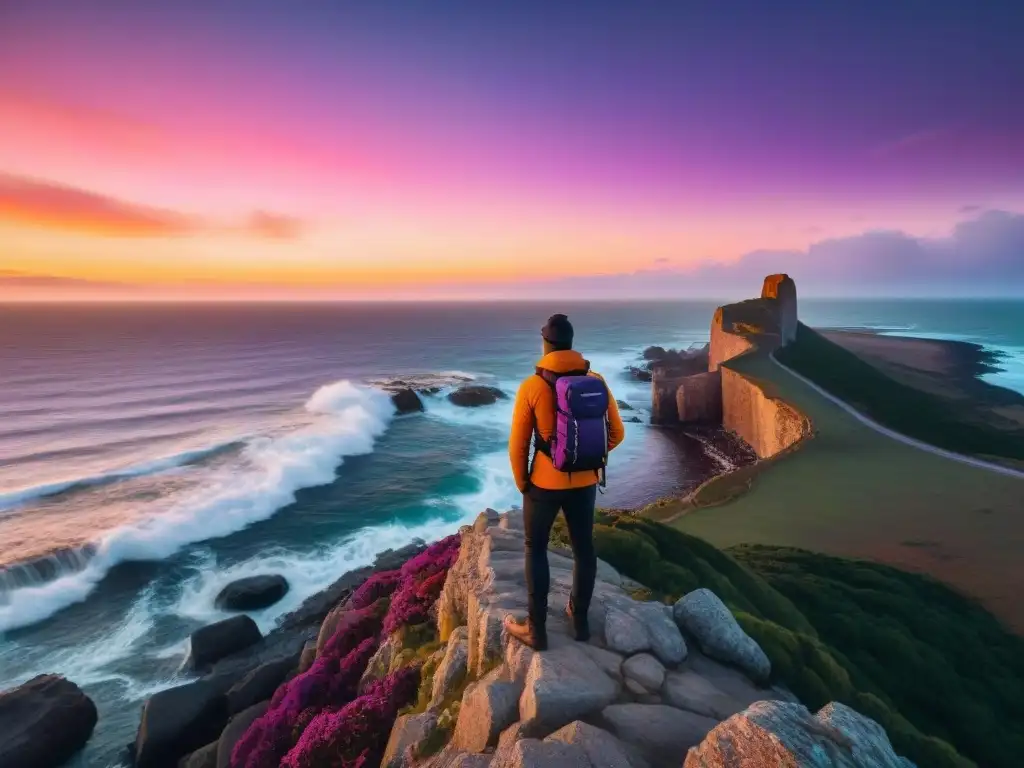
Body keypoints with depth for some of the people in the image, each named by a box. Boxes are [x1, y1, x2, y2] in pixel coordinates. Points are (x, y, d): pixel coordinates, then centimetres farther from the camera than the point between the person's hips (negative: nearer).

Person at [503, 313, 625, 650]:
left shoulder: (532, 386, -15)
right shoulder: (596, 382, -4)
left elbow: (518, 444, -12)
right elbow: (617, 433, 3)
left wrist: (521, 482, 4)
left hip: (545, 483, -3)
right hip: (585, 482, 4)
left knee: (536, 549, 14)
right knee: (583, 547, 19)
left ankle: (536, 630, 23)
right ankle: (580, 619, 36)